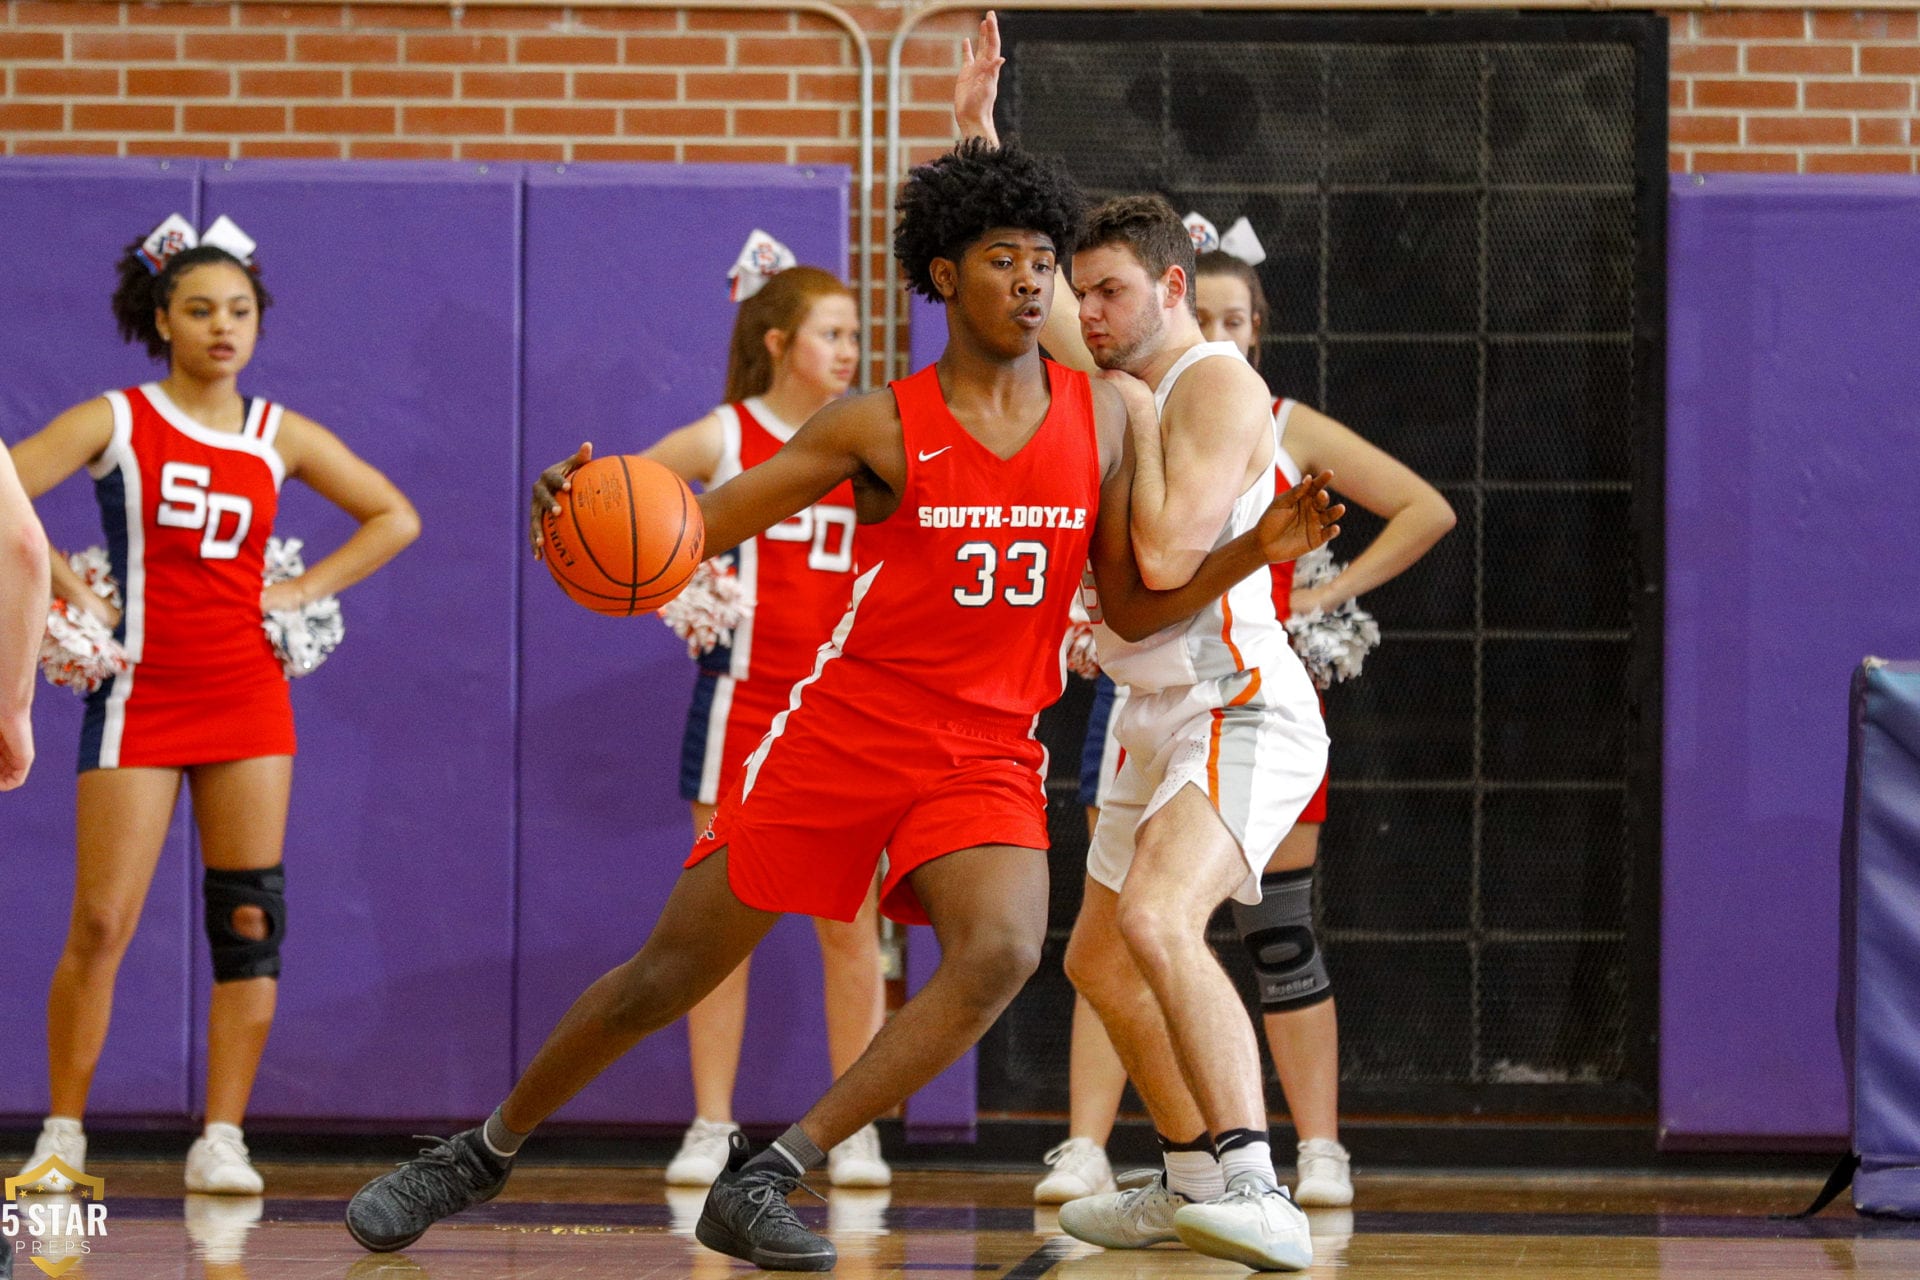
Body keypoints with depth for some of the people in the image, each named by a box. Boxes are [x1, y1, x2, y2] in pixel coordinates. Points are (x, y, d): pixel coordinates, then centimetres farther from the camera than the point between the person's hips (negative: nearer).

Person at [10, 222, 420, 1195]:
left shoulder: (280, 437, 7)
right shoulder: (113, 423, -2)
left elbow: (395, 517, 16)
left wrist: (307, 590, 5)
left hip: (248, 699, 3)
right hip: (139, 696, -3)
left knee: (249, 922, -3)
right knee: (100, 926, -6)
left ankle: (222, 1141, 1)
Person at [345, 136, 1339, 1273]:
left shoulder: (1101, 416, 3)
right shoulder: (880, 427, -6)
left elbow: (1134, 610, 10)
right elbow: (691, 530, -7)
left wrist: (1258, 551, -5)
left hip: (987, 754, 2)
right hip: (844, 737, -2)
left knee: (1002, 952, -28)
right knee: (668, 975, 2)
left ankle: (763, 1182, -20)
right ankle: (485, 1153, 26)